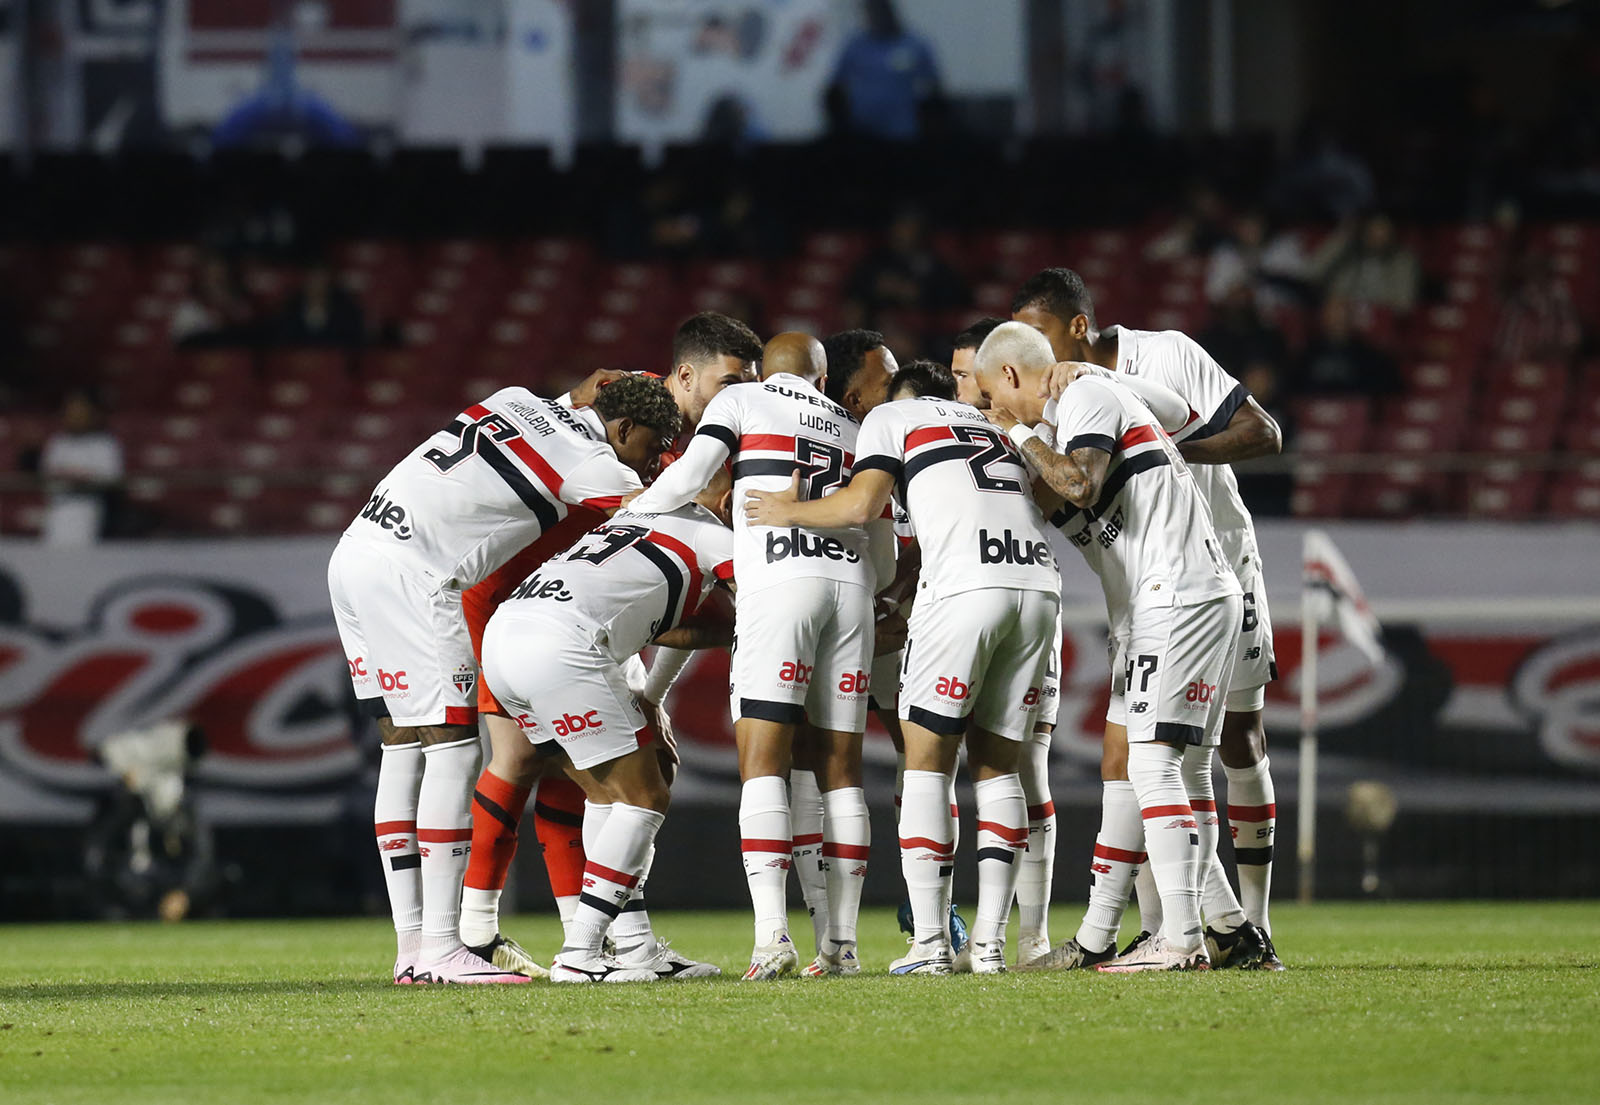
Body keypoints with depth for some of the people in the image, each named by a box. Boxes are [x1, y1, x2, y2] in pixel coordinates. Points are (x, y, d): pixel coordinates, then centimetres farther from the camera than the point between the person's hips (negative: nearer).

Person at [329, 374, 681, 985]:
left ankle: (411, 945, 10)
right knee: (452, 746, -7)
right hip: (406, 574, -9)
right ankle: (440, 950, -11)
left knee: (404, 746, 10)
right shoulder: (594, 465, -4)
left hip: (354, 553, 9)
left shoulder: (519, 402, 17)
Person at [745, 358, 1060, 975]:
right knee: (996, 766, 13)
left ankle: (930, 943, -3)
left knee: (927, 763, 3)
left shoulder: (889, 418, 14)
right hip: (1039, 582, 5)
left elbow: (861, 506, 0)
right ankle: (990, 942, 6)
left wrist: (788, 513, 17)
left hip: (965, 585, -5)